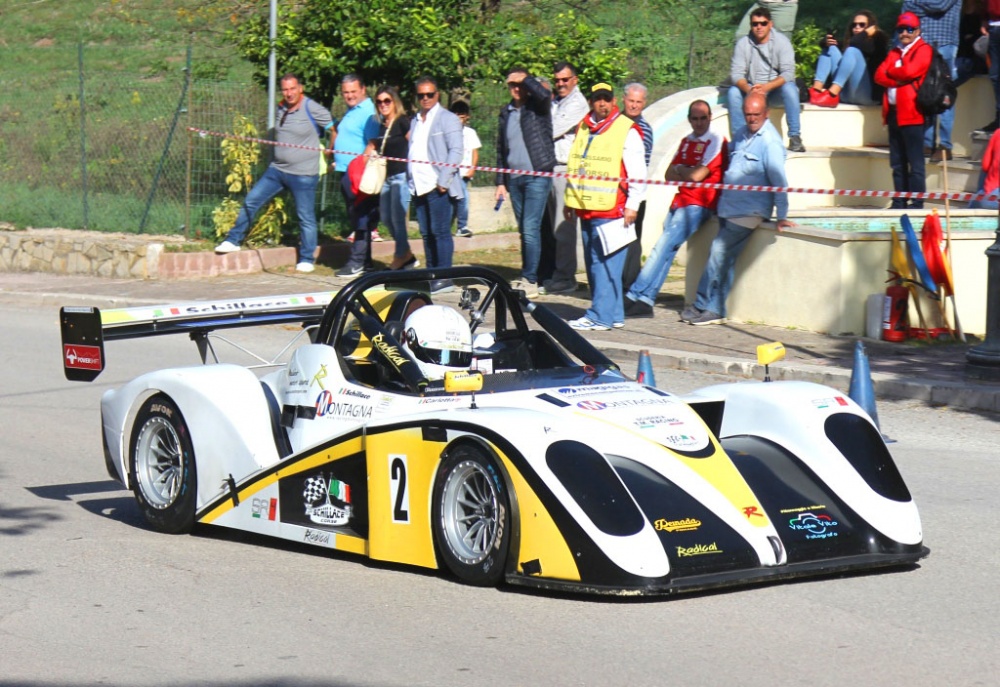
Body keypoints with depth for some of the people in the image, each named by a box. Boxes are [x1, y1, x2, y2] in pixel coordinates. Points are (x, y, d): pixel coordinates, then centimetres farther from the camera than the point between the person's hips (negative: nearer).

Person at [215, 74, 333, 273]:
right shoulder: (281, 108, 8)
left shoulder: (313, 109, -13)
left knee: (306, 217, 0)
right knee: (251, 201, 5)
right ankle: (233, 240, 17)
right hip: (277, 169, 7)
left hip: (303, 174, -7)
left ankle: (307, 259, 11)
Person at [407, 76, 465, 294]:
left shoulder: (448, 119, -2)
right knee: (426, 233, 8)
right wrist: (411, 181, 10)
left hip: (438, 187, -7)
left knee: (440, 232, -7)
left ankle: (444, 277, -6)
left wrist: (443, 181, -15)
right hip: (419, 187, 7)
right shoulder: (415, 121, 20)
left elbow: (455, 152, -9)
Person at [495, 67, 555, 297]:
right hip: (514, 178, 6)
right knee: (524, 230, 9)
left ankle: (530, 280, -9)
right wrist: (500, 181, 15)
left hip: (537, 176, -6)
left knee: (531, 228, -11)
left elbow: (544, 94, -27)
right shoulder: (506, 112, 14)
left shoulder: (538, 106, -1)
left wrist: (525, 79, -12)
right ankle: (527, 276, 13)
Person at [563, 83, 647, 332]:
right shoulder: (583, 129, 15)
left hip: (611, 209, -7)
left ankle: (601, 316, -11)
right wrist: (570, 199, 21)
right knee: (594, 264, 9)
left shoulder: (627, 131, -5)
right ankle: (613, 314, 15)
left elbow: (638, 173, -7)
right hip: (586, 208, 7)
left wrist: (632, 205, -12)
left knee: (606, 264, -11)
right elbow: (575, 167, 25)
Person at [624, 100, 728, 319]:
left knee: (664, 245, -16)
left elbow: (697, 175, -16)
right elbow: (670, 174, 13)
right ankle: (646, 301, -1)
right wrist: (687, 173, -7)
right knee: (666, 250, 1)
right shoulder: (687, 141, 16)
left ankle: (636, 295, -18)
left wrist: (680, 169, 1)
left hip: (698, 204, -7)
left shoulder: (716, 141, -8)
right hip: (680, 201, 7)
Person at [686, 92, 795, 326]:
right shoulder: (742, 135, 11)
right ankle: (716, 310, 10)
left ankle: (704, 306, -6)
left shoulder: (770, 141, -14)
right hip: (730, 208, 8)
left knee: (719, 251, -12)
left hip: (750, 211, -8)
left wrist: (781, 216, -19)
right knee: (725, 259, 7)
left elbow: (778, 180, -17)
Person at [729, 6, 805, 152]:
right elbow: (736, 73, -12)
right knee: (733, 92, -26)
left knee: (790, 89, -33)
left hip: (776, 87, -2)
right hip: (751, 89, 2)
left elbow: (788, 73, -20)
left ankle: (795, 138, -31)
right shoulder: (743, 43, -6)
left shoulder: (781, 41, -11)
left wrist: (767, 87, -36)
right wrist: (748, 89, -35)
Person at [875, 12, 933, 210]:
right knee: (897, 163, 8)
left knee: (915, 162, -8)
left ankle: (917, 203, -8)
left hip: (911, 113, -7)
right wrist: (898, 80, -8)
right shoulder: (894, 53, 22)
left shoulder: (923, 50, 1)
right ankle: (899, 202, 11)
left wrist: (890, 71, 3)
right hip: (893, 112, 7)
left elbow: (910, 71, -15)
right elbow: (879, 75, 9)